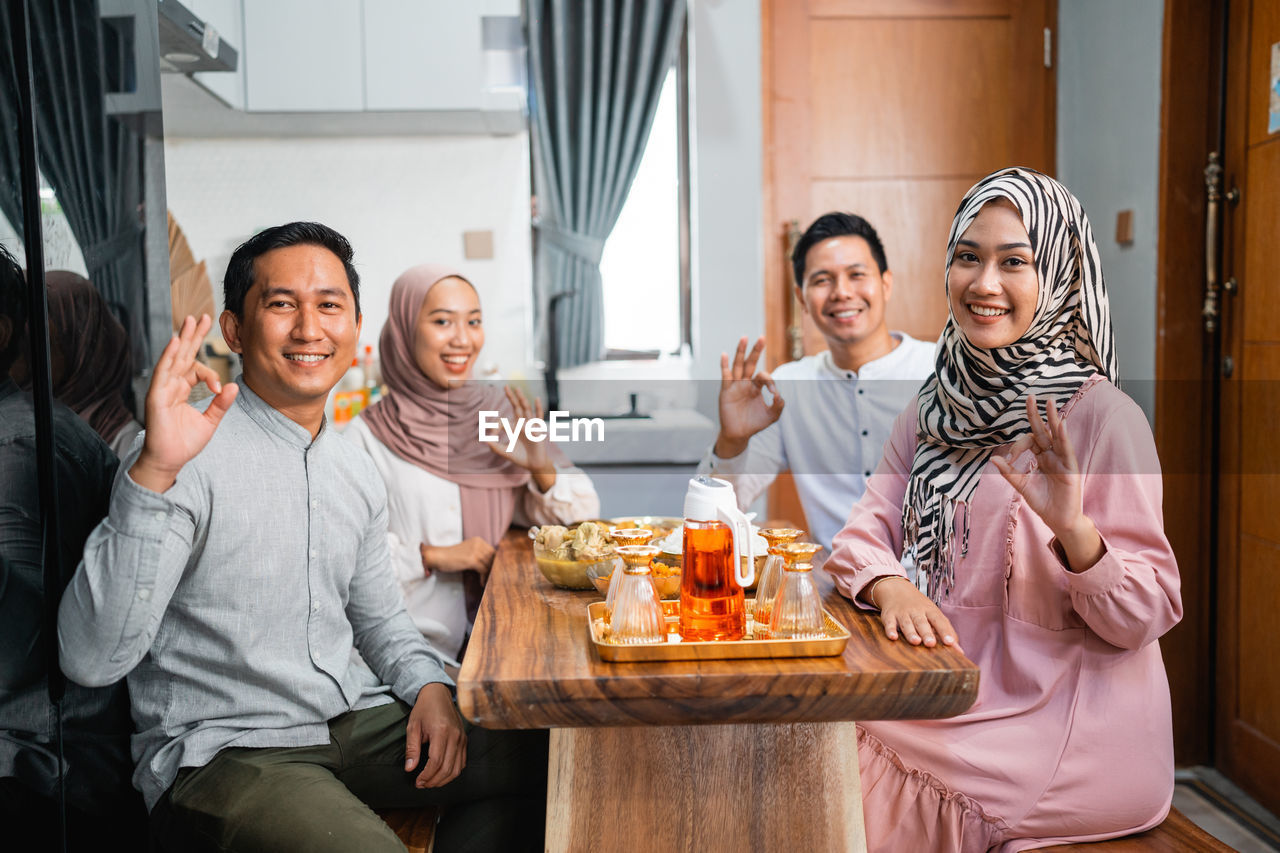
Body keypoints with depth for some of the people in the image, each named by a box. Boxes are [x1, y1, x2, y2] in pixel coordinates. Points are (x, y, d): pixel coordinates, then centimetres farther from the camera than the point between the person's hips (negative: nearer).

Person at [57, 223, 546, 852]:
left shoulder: (358, 474, 9)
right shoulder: (190, 455, -14)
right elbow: (91, 659, -24)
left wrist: (429, 688, 1)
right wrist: (153, 473, -35)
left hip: (353, 726, 7)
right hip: (221, 749, -6)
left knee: (539, 760, -2)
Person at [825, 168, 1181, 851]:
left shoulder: (1101, 416, -13)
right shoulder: (937, 409, 6)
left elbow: (1146, 616, -12)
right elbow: (866, 533, 5)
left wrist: (1075, 530, -30)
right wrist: (891, 586, -17)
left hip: (1069, 732, -5)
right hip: (951, 690, 5)